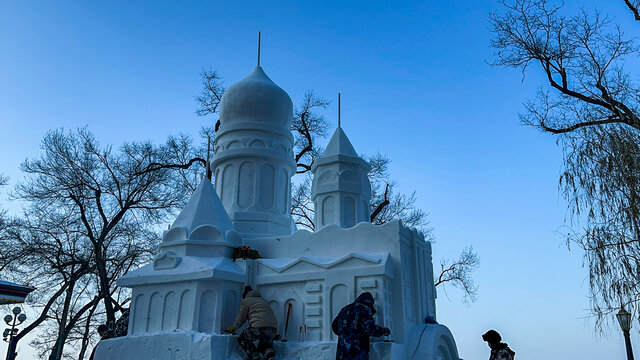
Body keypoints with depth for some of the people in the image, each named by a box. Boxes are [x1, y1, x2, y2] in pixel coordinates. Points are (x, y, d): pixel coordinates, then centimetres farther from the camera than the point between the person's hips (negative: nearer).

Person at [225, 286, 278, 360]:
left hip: (259, 326, -6)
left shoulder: (245, 301, 16)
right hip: (273, 327, 6)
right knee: (265, 345, 24)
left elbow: (241, 318, 16)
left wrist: (232, 329, 31)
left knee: (242, 339, 17)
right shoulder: (263, 300, 35)